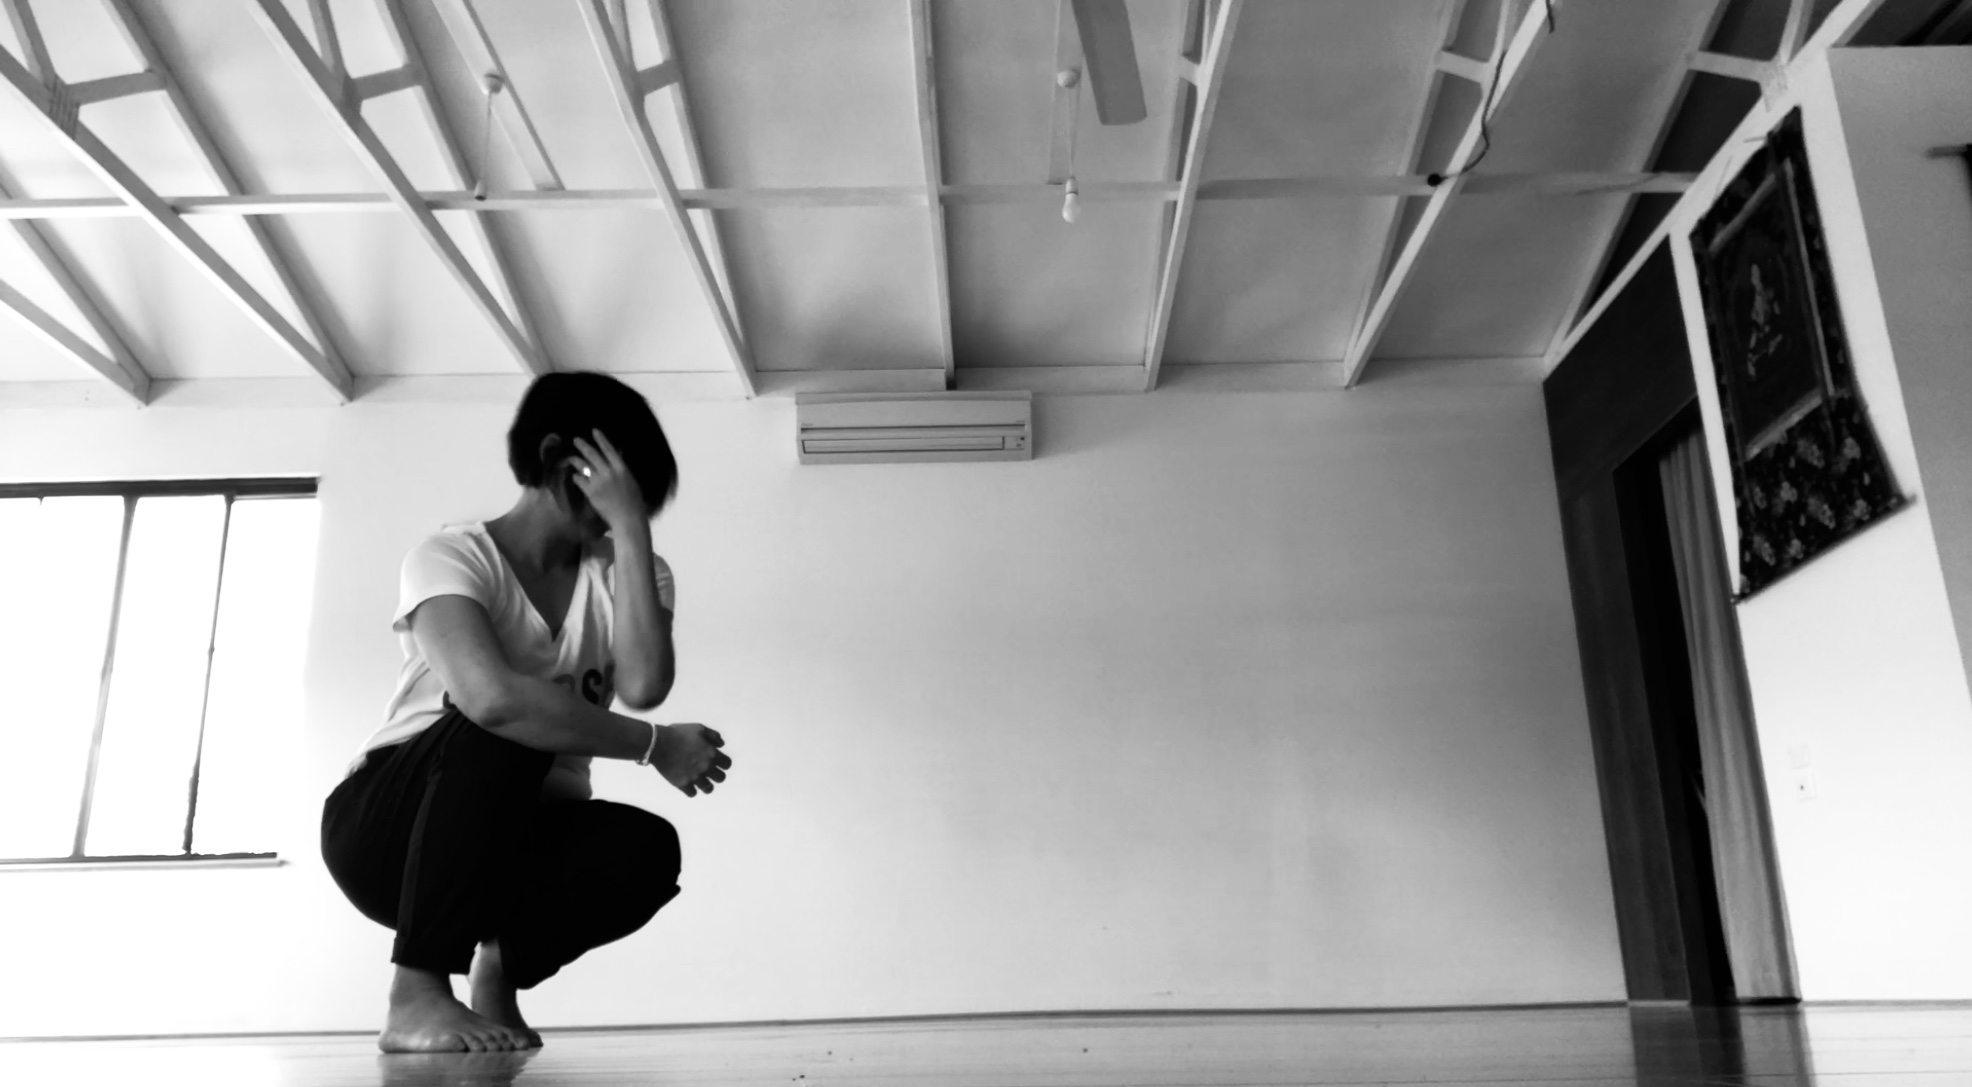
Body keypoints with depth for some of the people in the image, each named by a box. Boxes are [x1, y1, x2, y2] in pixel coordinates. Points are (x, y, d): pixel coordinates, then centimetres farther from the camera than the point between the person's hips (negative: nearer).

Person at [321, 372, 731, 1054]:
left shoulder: (625, 573, -1)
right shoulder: (452, 556, -15)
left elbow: (644, 686, -23)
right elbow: (491, 697, -35)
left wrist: (631, 525, -22)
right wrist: (655, 746, -29)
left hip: (521, 834, 4)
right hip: (387, 830, -3)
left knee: (644, 850, -28)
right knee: (505, 725, -34)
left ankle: (502, 968, 2)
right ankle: (417, 991, -23)